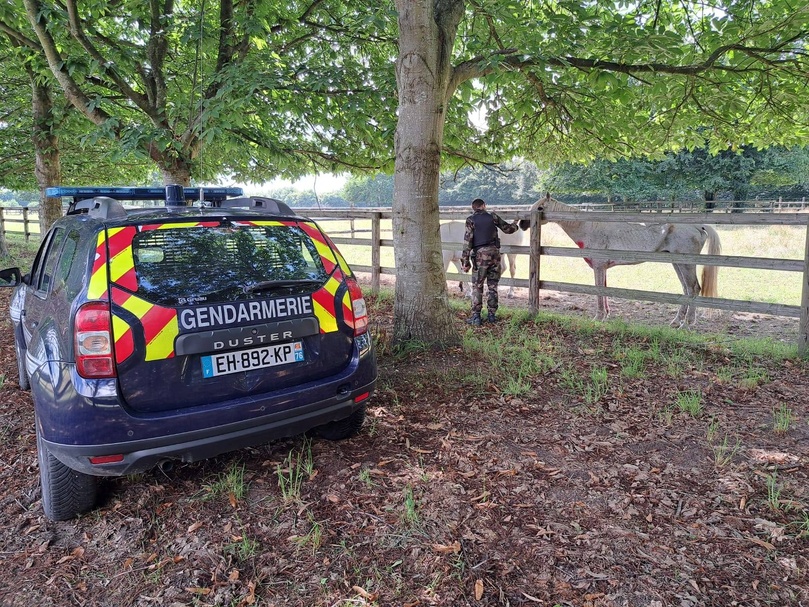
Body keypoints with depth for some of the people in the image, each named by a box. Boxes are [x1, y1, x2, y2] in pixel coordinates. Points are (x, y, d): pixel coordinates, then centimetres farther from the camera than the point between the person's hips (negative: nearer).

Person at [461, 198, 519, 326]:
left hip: (480, 254, -3)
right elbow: (508, 229, 15)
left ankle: (476, 316, -1)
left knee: (477, 286, 2)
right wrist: (515, 224, 38)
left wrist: (465, 261, -4)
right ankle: (492, 314, 16)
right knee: (493, 286, 11)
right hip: (494, 253, 3)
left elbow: (467, 241, -7)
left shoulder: (471, 220, -2)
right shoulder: (493, 216, 6)